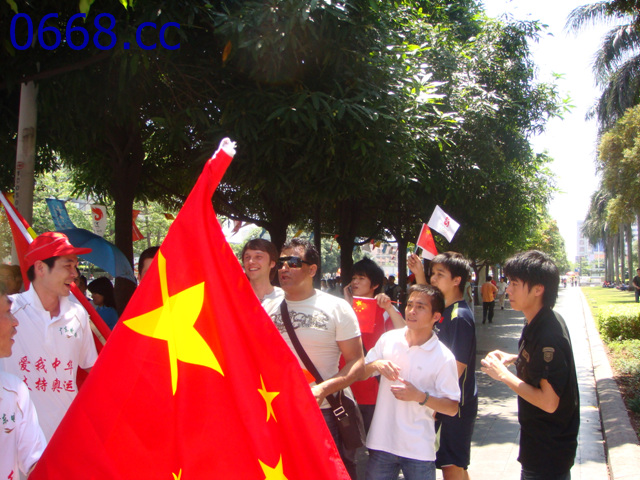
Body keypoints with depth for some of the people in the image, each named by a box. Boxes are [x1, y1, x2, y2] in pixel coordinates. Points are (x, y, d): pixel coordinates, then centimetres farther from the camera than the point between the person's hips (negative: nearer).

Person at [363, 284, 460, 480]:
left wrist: (420, 396, -20)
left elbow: (452, 408, -6)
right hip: (381, 442, 3)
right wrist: (375, 365, -11)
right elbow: (361, 374, 9)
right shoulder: (388, 339, 1)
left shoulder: (443, 357, -8)